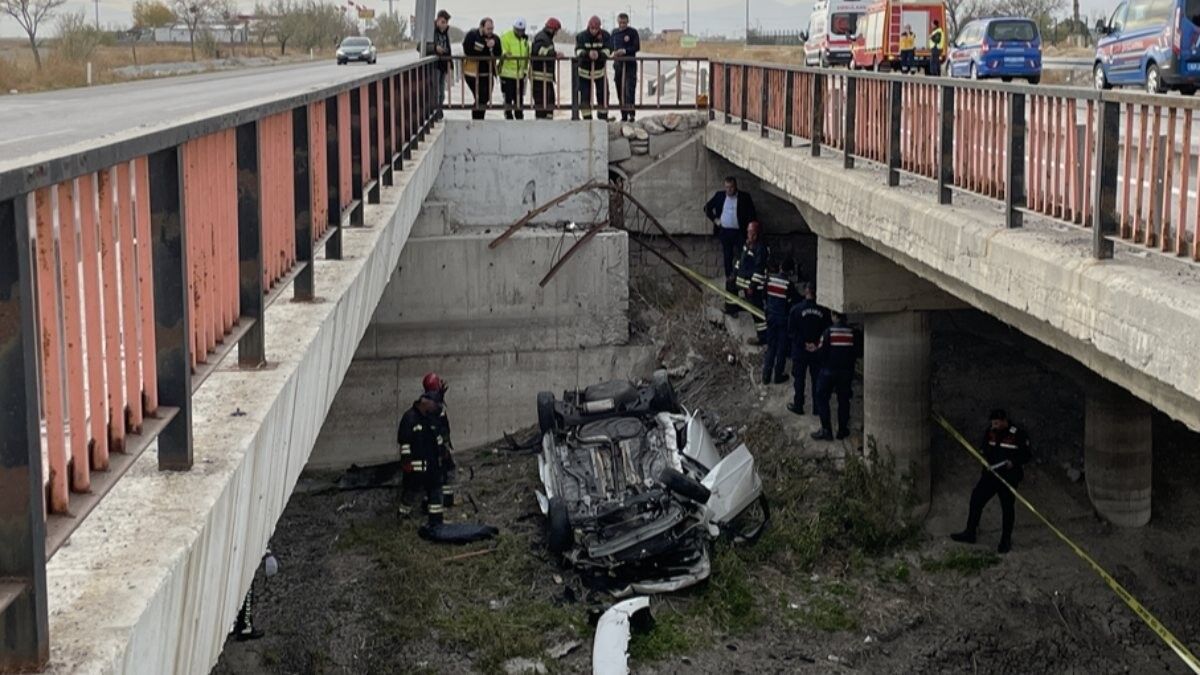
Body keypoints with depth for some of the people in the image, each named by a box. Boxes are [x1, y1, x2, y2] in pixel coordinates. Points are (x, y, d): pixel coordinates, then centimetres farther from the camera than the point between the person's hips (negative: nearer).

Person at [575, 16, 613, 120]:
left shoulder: (605, 36, -11)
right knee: (584, 96, 0)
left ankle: (603, 116, 19)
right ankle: (587, 118, 9)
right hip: (584, 70, -1)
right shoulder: (582, 36, -12)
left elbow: (608, 51, -18)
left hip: (599, 70, 1)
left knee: (603, 94, 5)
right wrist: (588, 54, -41)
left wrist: (598, 54, -38)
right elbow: (579, 52, -21)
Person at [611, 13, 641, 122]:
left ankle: (631, 114, -15)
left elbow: (637, 47, -7)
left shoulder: (633, 32, -1)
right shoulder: (614, 33, 14)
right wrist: (613, 52, -2)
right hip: (618, 64, 5)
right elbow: (611, 46, 20)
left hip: (630, 64, -5)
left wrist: (624, 51, -18)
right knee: (620, 90, 5)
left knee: (630, 88, -13)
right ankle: (624, 115, 11)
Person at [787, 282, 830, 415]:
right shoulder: (823, 311, -8)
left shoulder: (796, 310, -11)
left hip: (800, 352, -1)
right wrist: (817, 344, -3)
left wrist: (803, 344, -7)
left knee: (799, 379, 11)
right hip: (818, 352, 1)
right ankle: (817, 408, 15)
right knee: (817, 379, 11)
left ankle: (798, 406, 16)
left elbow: (791, 333, -10)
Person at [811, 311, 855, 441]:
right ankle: (842, 429, 18)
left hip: (829, 370, -3)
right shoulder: (852, 333, -6)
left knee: (821, 398, 8)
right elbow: (856, 354, 1)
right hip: (846, 371, 3)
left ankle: (826, 430, 3)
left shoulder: (829, 332, -15)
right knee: (843, 400, 14)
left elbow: (821, 353, -13)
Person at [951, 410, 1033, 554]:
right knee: (976, 499, 3)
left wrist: (1014, 462, -23)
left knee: (1007, 507, 4)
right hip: (991, 473, 5)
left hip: (1009, 476, -5)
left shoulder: (1018, 434, -13)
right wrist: (987, 462, -3)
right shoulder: (990, 432, 2)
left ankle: (1006, 540, 19)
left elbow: (1027, 454, -8)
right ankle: (970, 533, 16)